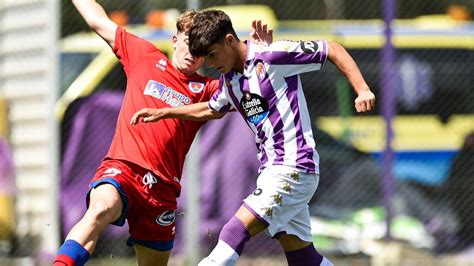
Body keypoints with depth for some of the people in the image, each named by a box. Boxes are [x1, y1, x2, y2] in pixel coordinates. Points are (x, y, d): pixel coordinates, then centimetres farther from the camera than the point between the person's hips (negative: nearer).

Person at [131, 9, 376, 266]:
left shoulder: (275, 55, -11)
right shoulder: (228, 78, 13)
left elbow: (333, 49, -7)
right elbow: (213, 110, 35)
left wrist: (362, 90, -16)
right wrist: (162, 113, 33)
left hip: (294, 168, -8)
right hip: (272, 170, 8)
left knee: (235, 234, -17)